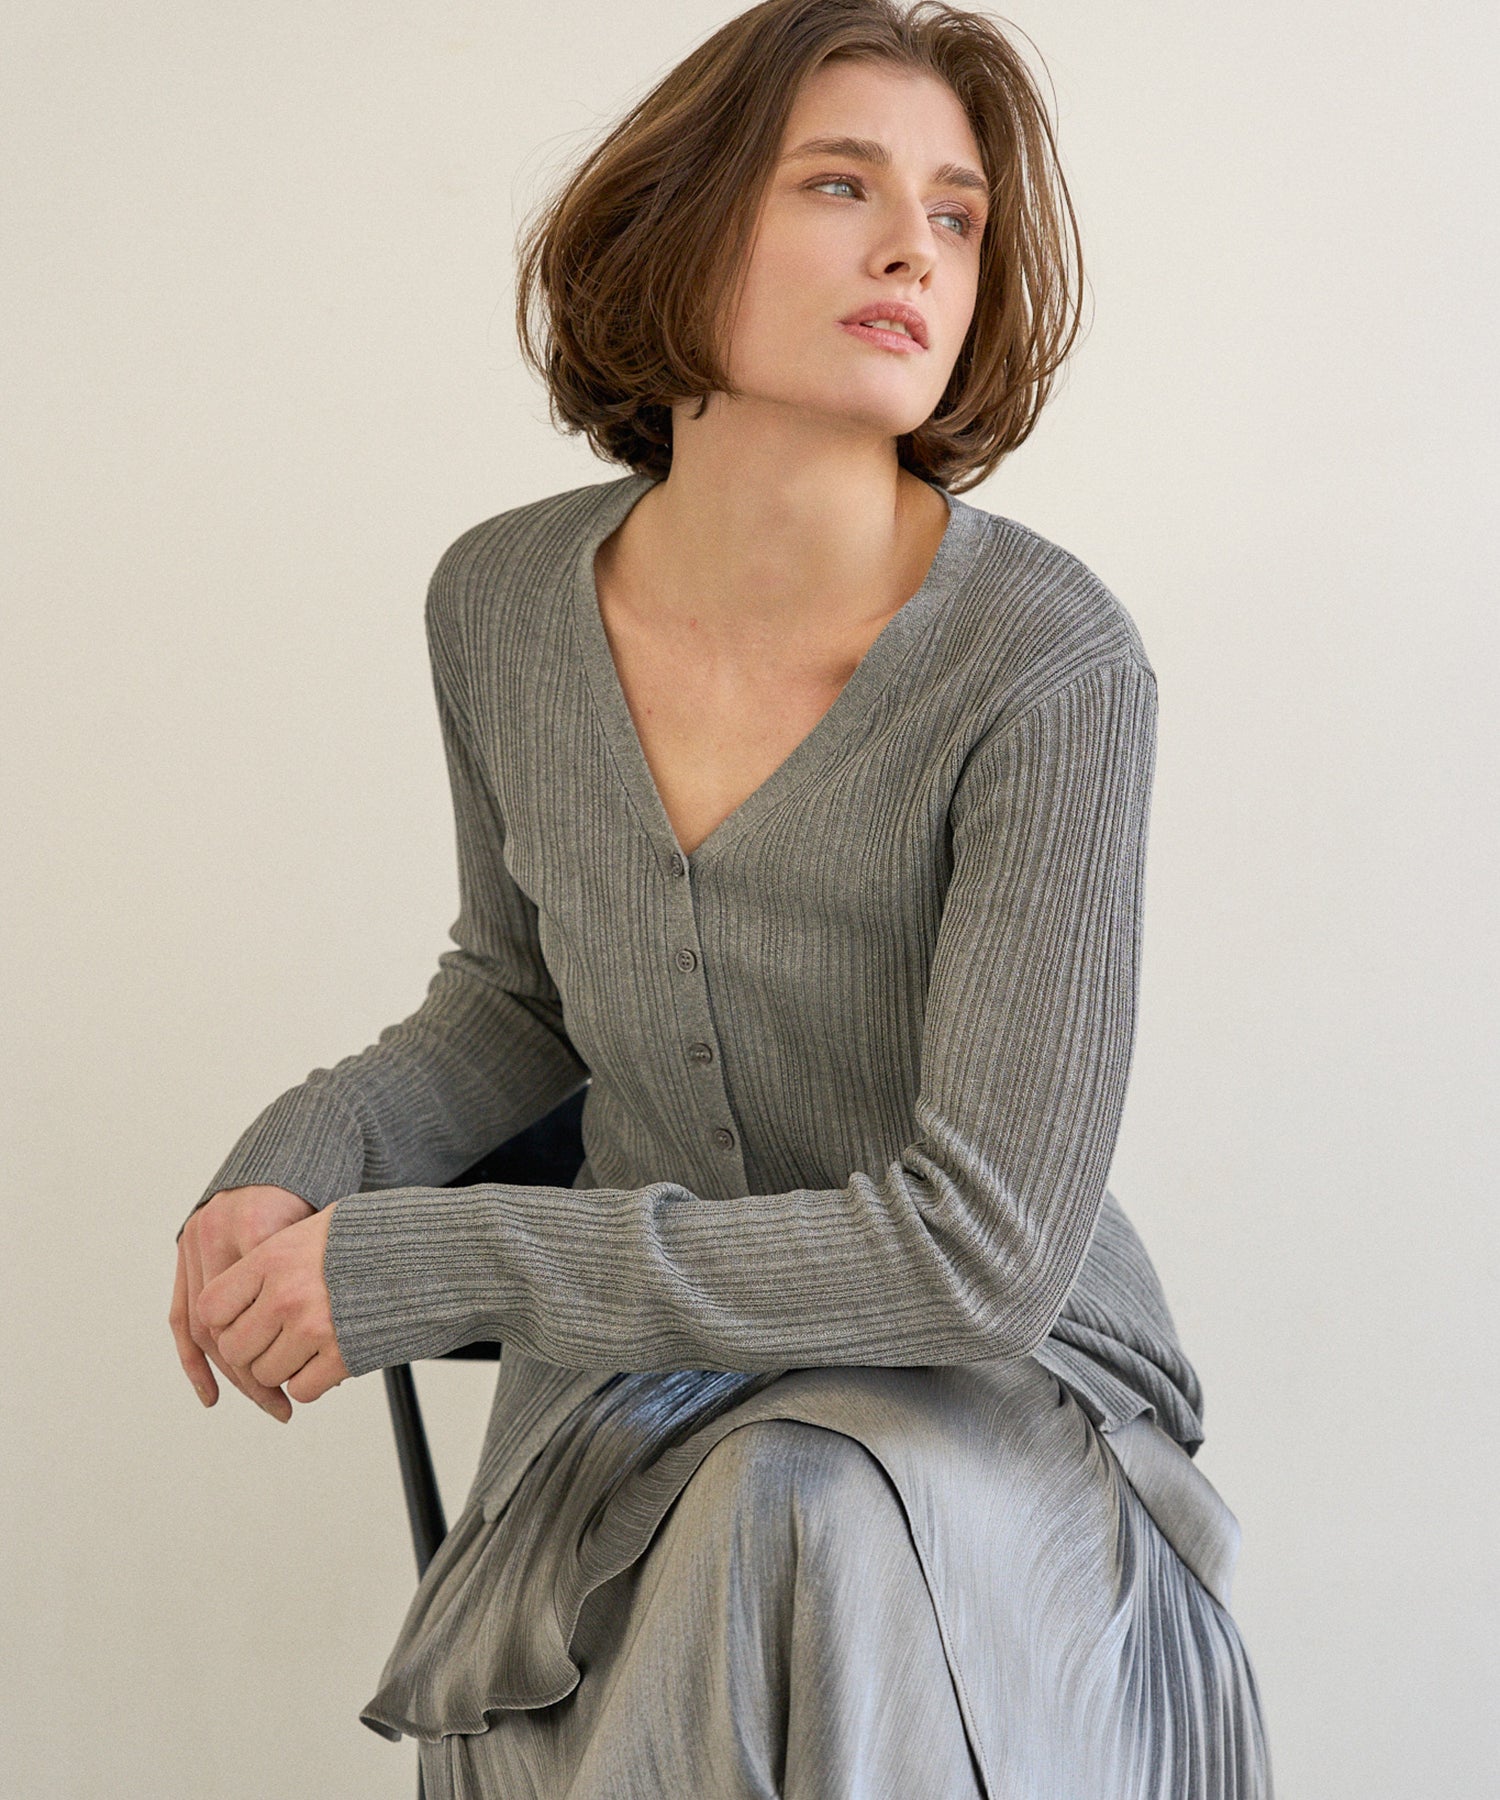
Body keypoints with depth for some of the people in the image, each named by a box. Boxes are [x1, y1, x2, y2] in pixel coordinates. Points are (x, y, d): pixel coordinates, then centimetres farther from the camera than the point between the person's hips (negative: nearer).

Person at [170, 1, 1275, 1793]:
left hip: (990, 1396, -2)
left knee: (802, 1540, -34)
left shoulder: (1050, 667, -21)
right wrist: (299, 1160, -8)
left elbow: (980, 1255, -22)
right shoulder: (508, 602, -5)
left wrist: (425, 1265, -22)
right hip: (642, 1381, 3)